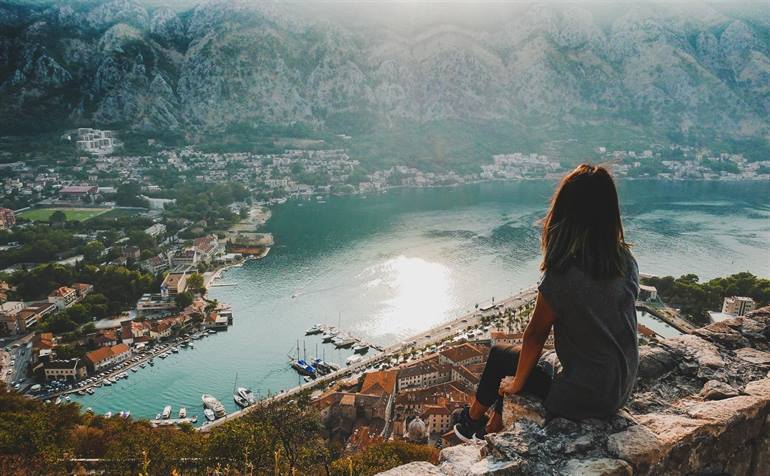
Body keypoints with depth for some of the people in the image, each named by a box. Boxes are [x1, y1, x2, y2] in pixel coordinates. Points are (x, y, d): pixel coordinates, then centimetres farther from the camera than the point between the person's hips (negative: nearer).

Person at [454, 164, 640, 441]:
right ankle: (493, 428, 38)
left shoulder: (562, 277, -26)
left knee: (500, 356, 16)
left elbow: (534, 336, -14)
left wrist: (516, 382, 4)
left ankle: (473, 419, 39)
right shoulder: (626, 262, -6)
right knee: (519, 358, 23)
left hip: (582, 397, -6)